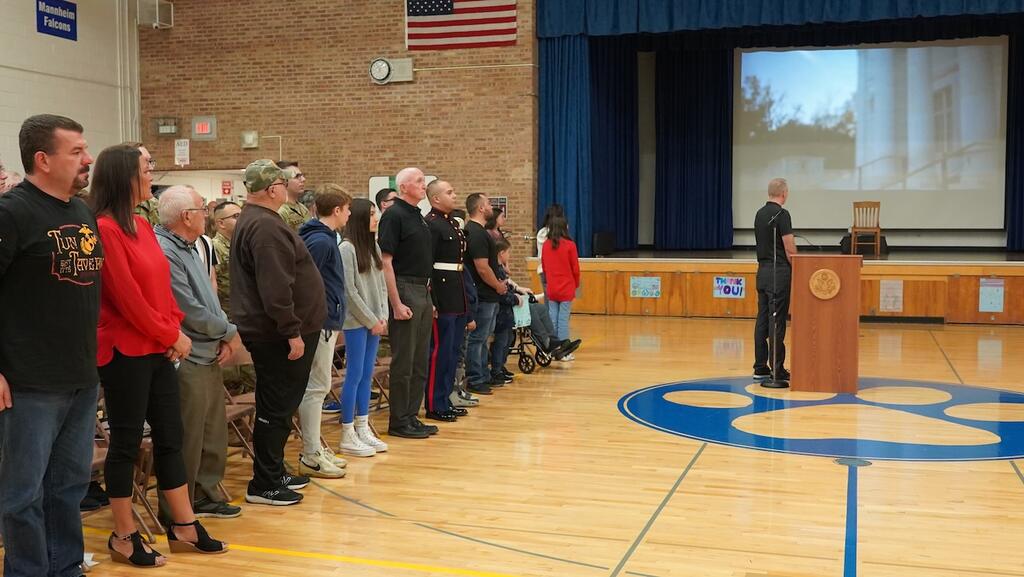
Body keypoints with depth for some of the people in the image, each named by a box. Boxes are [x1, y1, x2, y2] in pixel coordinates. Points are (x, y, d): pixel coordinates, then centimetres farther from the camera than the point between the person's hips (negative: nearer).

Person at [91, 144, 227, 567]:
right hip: (125, 352, -8)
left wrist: (176, 330, -1)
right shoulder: (104, 228, -15)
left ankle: (184, 527, 23)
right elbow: (126, 296, -18)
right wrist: (171, 335, -10)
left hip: (157, 349, 8)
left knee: (170, 437, 12)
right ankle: (124, 537, 15)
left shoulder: (141, 225, 12)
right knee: (126, 442, 2)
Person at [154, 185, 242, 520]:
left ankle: (205, 494, 32)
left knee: (213, 434, 18)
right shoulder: (164, 252, -19)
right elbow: (191, 312, -21)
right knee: (187, 441, 0)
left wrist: (224, 338, -1)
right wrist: (230, 332, -7)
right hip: (187, 361, -10)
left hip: (209, 356, 10)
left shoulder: (190, 247, 13)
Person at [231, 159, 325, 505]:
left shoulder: (251, 221, 16)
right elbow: (275, 289, -25)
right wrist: (293, 332, -22)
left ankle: (274, 474, 28)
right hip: (279, 335, -11)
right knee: (276, 409, -3)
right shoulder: (266, 227, -19)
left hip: (272, 333, 11)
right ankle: (264, 485, 6)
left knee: (278, 406, 18)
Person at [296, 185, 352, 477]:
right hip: (320, 323, -10)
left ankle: (316, 448, 24)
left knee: (318, 387, 15)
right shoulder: (320, 241, -16)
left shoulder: (324, 238, 14)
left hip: (326, 323, 10)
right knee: (316, 388, -4)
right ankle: (311, 457, 3)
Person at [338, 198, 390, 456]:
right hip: (356, 321, -7)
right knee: (355, 375, -3)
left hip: (374, 321, 7)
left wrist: (382, 317, 3)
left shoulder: (374, 246, 11)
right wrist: (371, 320, -9)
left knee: (367, 374, 10)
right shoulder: (347, 248, -10)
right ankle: (347, 436, 3)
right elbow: (349, 291, -12)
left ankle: (363, 429, 17)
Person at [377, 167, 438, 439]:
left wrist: (429, 298, 17)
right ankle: (399, 422, 6)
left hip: (423, 292, 9)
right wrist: (397, 304, -20)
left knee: (420, 362, 12)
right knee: (404, 362, -3)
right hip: (404, 290, -9)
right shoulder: (394, 215, -11)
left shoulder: (419, 217, 16)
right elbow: (386, 262, -16)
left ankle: (412, 417, 20)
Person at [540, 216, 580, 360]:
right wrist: (576, 285, 10)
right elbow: (575, 268, -5)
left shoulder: (546, 245, 2)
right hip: (566, 289, -4)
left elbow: (544, 266, 10)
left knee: (552, 319, 9)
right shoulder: (569, 245, -10)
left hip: (551, 289, 4)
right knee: (564, 319, -2)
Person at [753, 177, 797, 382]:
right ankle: (777, 370, -3)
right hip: (779, 272, -8)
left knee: (762, 319, 8)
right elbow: (789, 249, -15)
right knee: (776, 321, -6)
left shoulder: (759, 214, 13)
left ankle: (760, 368, 10)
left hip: (762, 271, 8)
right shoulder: (782, 214, -13)